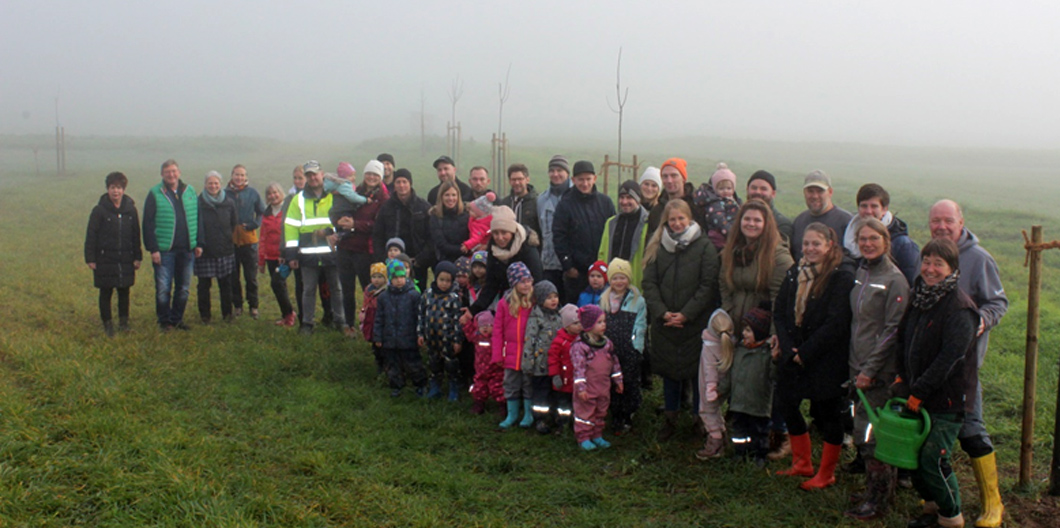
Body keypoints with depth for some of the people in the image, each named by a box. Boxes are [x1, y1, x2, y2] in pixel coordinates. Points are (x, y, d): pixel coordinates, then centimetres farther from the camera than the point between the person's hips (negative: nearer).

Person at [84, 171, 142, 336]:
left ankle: (123, 322, 23)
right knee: (105, 293, 5)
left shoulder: (130, 210, 4)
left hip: (125, 259, 3)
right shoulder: (99, 211, -5)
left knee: (124, 292, 10)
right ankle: (107, 324, 15)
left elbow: (136, 235, 9)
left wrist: (137, 257, 7)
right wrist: (90, 259, -6)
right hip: (105, 259, -3)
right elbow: (91, 236, -4)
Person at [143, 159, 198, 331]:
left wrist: (198, 244, 6)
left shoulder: (190, 192, 9)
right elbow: (148, 224, -4)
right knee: (163, 289, -1)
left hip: (186, 250, 3)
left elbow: (197, 219, 12)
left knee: (183, 289, 10)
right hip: (164, 251, -3)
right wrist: (153, 249, -10)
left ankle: (177, 319, 23)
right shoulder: (155, 194, -2)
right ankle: (164, 321, 13)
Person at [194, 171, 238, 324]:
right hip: (204, 251, -2)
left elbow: (234, 224, 14)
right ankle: (204, 316, 16)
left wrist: (227, 239, 10)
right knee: (204, 285, 5)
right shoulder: (199, 203, -4)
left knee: (226, 284, 5)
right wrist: (197, 245, -7)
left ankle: (227, 313, 18)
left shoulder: (229, 202, 4)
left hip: (225, 250, 2)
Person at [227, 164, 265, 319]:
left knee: (251, 276, 3)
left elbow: (262, 212, 8)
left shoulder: (252, 193, 1)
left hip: (249, 239, -1)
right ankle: (237, 305, 18)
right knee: (233, 277, 6)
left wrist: (254, 224, -7)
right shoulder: (225, 193, 1)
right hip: (231, 240, 1)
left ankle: (253, 305, 13)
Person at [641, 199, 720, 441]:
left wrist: (686, 314, -13)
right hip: (664, 322, 3)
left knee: (699, 370, 3)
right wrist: (662, 312, -10)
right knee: (668, 369, 10)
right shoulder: (658, 248, 7)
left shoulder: (705, 247, -3)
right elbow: (649, 283, 3)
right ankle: (670, 419, 22)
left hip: (695, 322, -3)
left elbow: (708, 286, -8)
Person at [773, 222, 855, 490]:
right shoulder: (796, 272, 7)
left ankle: (826, 473, 23)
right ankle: (802, 463, 31)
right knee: (786, 403, 11)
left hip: (826, 359, -6)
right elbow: (779, 312, 4)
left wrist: (805, 352, -16)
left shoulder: (842, 275, -13)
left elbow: (836, 323, -18)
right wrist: (789, 349, -9)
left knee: (827, 413, 4)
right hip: (794, 355, 6)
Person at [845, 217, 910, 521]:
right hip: (859, 368, 7)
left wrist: (871, 369, -16)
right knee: (862, 435, 12)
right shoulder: (860, 272, 10)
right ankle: (883, 489, 27)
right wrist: (857, 368, 13)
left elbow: (893, 330, -15)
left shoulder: (894, 279, -13)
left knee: (870, 437, -4)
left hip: (880, 373, -7)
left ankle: (877, 502, 9)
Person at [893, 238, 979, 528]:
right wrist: (902, 378, 7)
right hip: (918, 396, 7)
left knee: (933, 460, -5)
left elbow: (950, 357, -21)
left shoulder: (960, 308, -17)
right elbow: (903, 339, 16)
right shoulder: (920, 297, 8)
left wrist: (918, 392, -18)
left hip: (946, 399, -7)